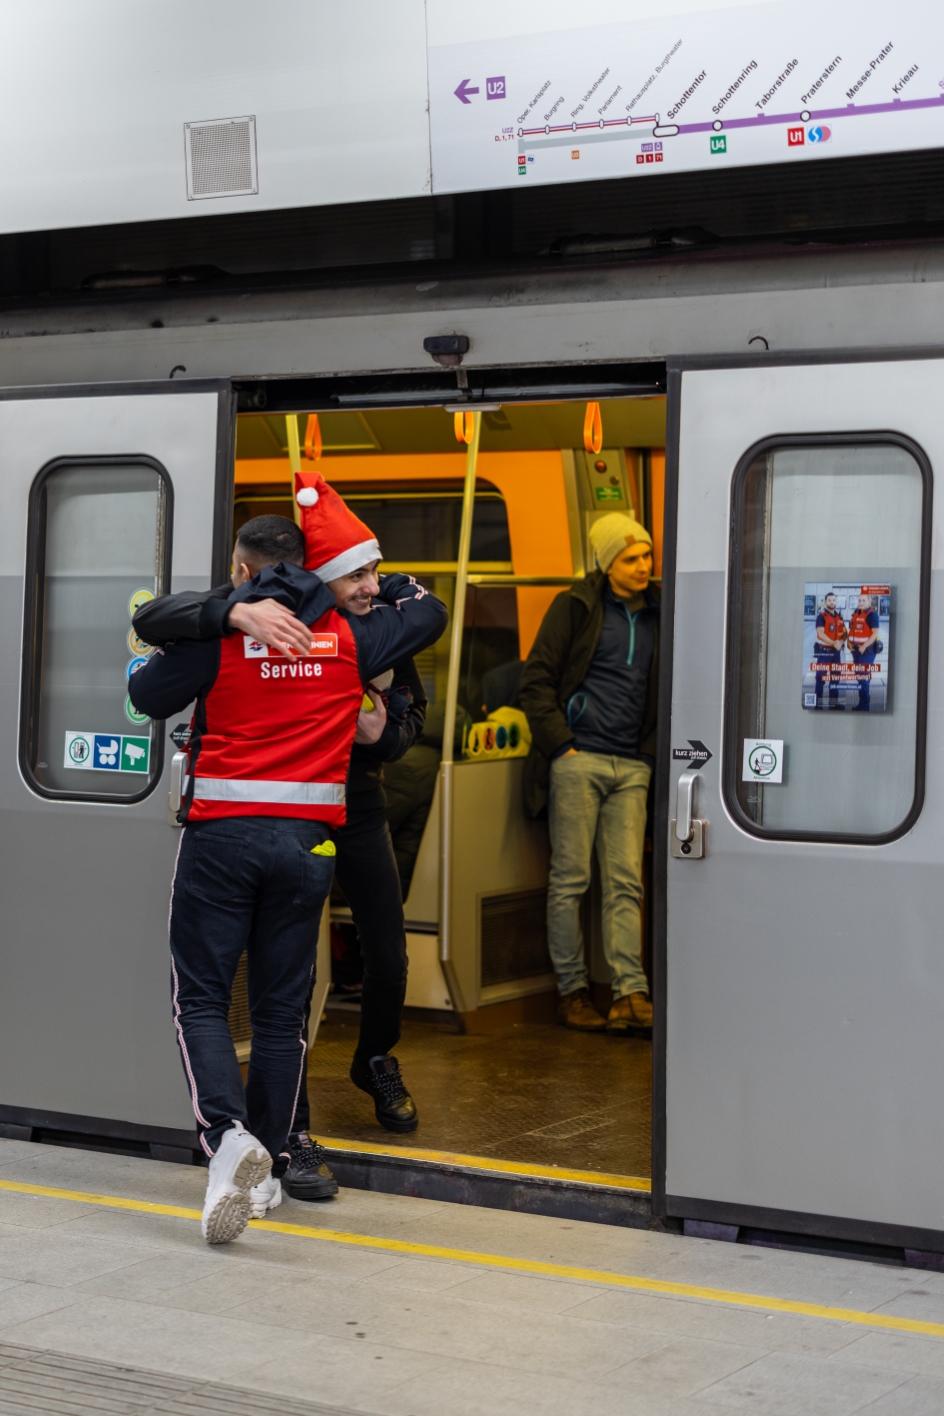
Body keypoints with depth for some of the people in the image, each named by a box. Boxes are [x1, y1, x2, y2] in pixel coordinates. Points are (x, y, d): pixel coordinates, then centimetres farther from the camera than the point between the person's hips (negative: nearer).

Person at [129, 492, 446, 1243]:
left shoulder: (216, 630, -5)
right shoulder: (349, 637, 4)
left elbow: (149, 695, 6)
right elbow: (429, 614, 18)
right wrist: (384, 583, 31)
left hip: (221, 835, -3)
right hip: (306, 840, 3)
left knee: (202, 997, 4)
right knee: (281, 1007, 11)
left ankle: (228, 1134, -18)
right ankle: (266, 1171, 15)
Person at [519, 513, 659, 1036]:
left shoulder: (656, 616, 14)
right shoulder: (576, 607, 1)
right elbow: (536, 680, -1)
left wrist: (652, 749, 9)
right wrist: (560, 743, -9)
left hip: (631, 767, 4)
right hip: (579, 759, -4)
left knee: (626, 882, -1)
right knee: (570, 880, -1)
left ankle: (632, 993, -4)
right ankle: (572, 990, 7)